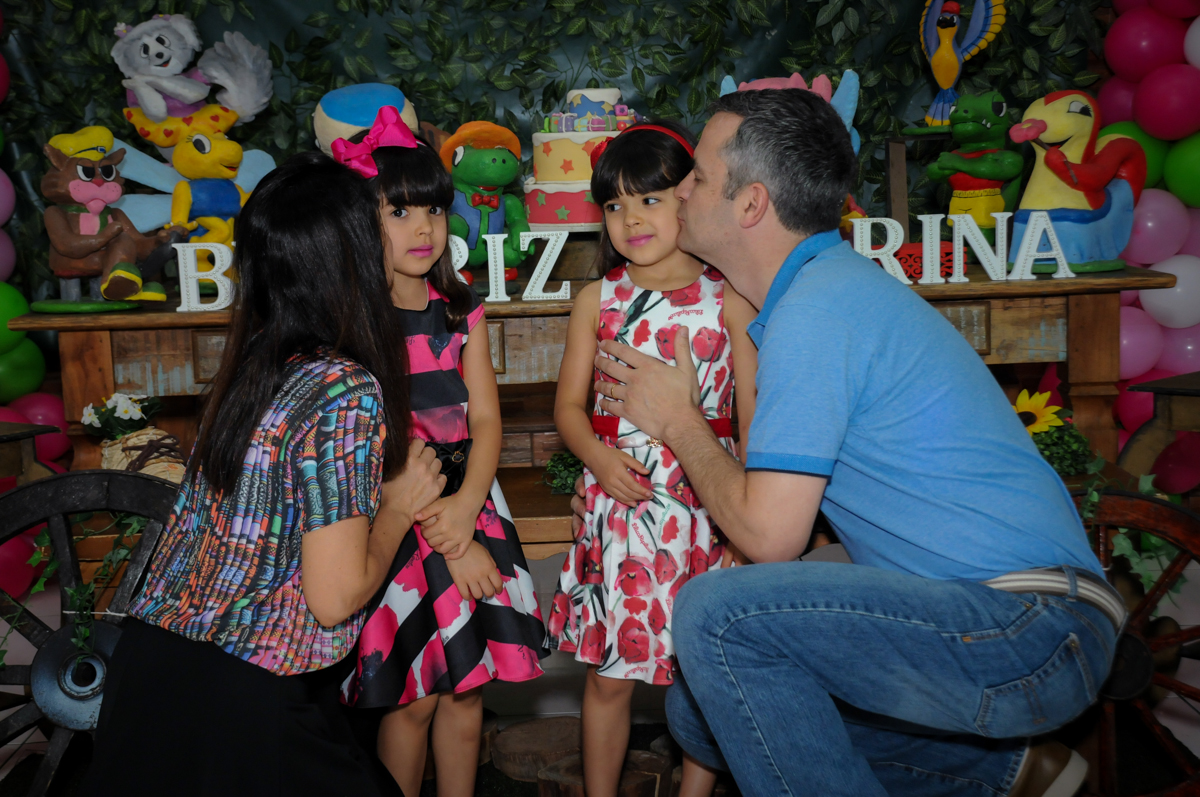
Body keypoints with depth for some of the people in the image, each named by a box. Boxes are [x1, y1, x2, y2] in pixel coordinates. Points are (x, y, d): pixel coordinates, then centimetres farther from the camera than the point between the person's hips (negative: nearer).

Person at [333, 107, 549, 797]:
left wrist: (465, 507, -16)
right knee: (412, 699, 4)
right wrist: (445, 542, -14)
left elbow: (486, 423, 2)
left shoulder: (463, 312, 6)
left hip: (468, 507, 4)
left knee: (467, 689, 11)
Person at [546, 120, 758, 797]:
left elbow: (753, 414, 0)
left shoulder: (730, 301, 0)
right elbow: (569, 404, 8)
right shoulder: (597, 300, 6)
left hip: (706, 505, -1)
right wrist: (600, 458, -12)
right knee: (609, 676, 8)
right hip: (618, 504, 1)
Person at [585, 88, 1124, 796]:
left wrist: (677, 420, -5)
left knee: (716, 613, -24)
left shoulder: (815, 310, -18)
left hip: (1031, 630, -10)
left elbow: (769, 534, -18)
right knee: (700, 711, 9)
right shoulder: (835, 284, 14)